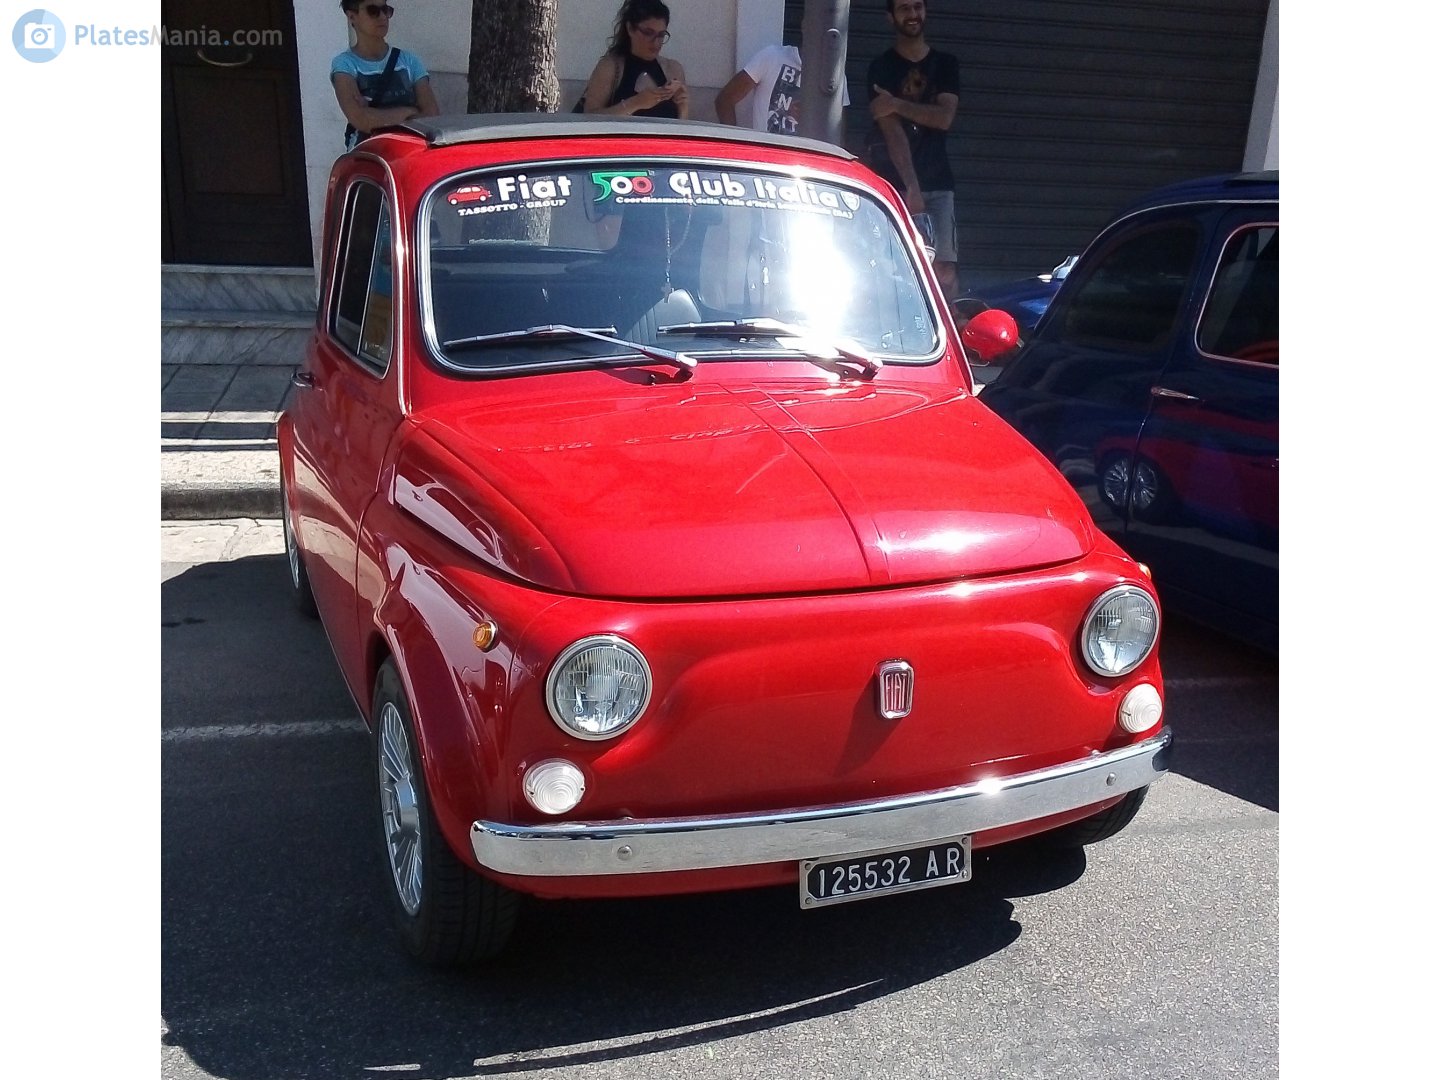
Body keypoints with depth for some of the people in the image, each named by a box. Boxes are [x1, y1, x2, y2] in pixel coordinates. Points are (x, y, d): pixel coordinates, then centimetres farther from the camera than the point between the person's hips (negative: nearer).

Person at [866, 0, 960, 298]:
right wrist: (911, 187, -21)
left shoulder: (946, 64, 13)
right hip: (893, 183, -2)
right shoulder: (882, 67, 2)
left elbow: (944, 117, -3)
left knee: (944, 267, -7)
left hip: (937, 183, 2)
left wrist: (897, 104, -13)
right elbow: (892, 130, -10)